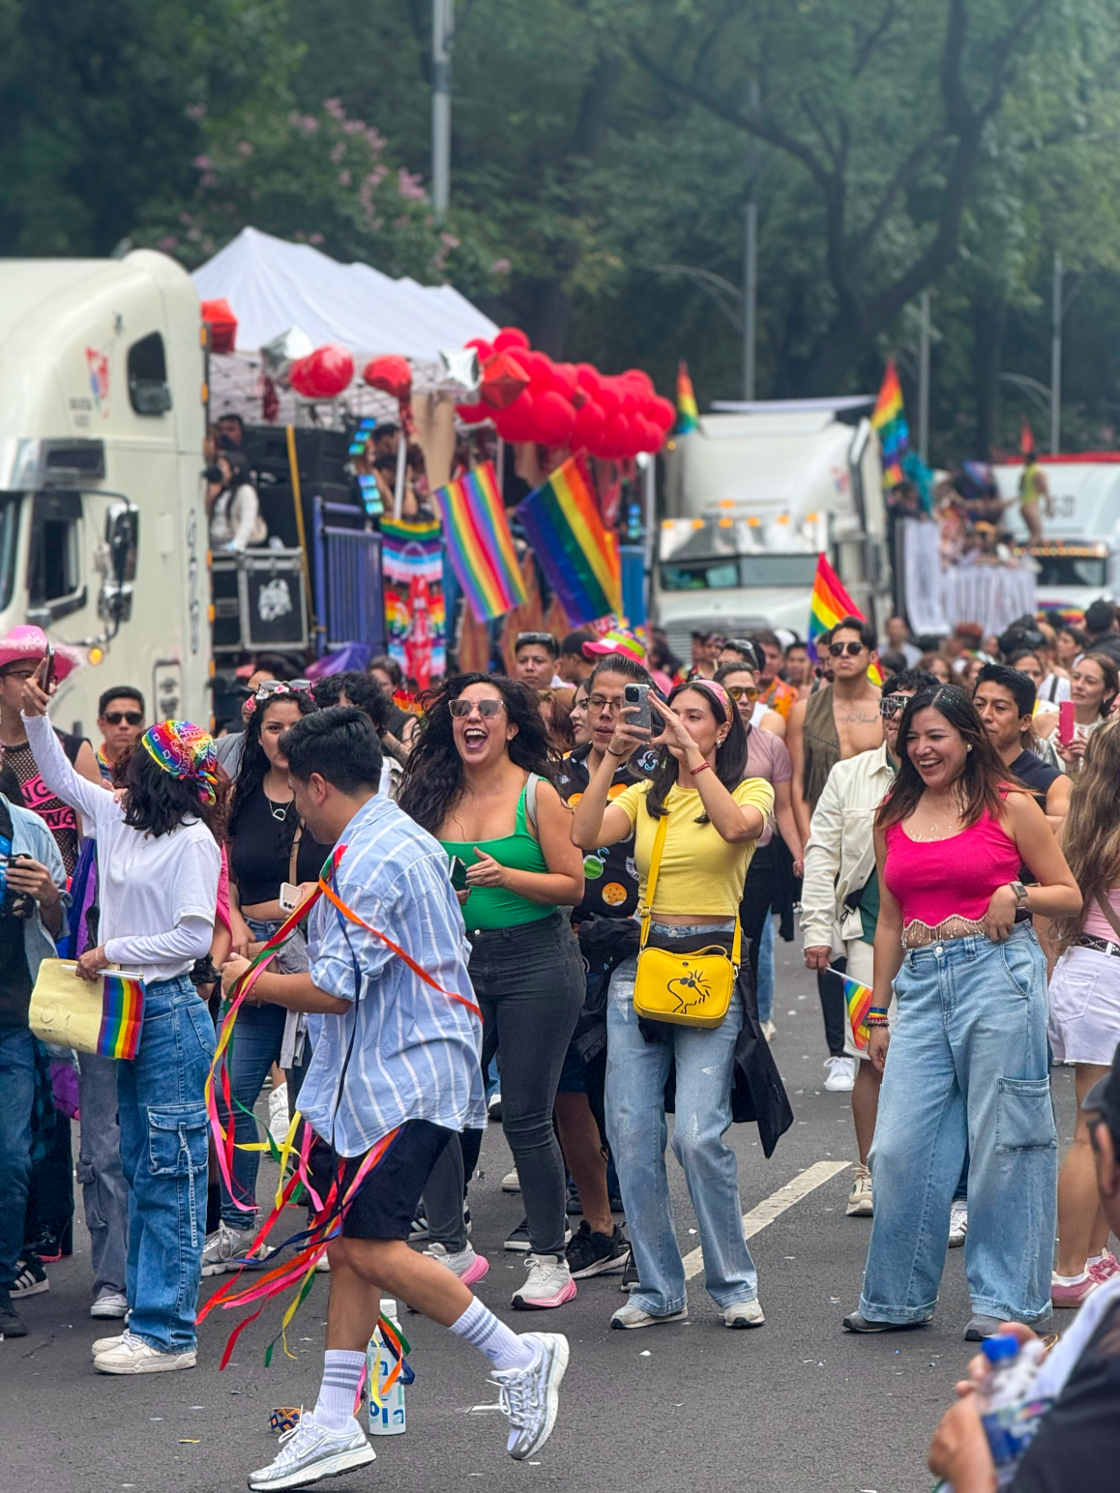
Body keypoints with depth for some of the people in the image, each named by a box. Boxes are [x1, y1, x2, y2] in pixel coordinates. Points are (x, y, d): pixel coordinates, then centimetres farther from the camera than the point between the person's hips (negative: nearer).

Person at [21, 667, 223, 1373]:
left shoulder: (192, 840, -12)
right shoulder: (119, 818, 10)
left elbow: (194, 937, -17)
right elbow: (60, 776, 25)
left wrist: (112, 953, -13)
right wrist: (37, 714, 14)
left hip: (171, 1012, -9)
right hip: (130, 1011, 9)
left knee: (171, 1175, -6)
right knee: (139, 1170, 11)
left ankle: (170, 1332, -5)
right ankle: (149, 1317, 18)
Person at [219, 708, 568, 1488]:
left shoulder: (369, 860, -18)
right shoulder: (409, 839, 16)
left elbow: (334, 989, -23)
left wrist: (251, 981, -6)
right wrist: (322, 909, 33)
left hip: (399, 1080, -11)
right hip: (375, 1081, 11)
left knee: (374, 1249, -12)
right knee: (349, 1248, 10)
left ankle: (521, 1358, -3)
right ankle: (335, 1425, 12)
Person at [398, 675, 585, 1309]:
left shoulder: (537, 794, -4)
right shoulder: (436, 794, 8)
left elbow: (573, 885, -6)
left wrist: (505, 876, -19)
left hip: (536, 964, -4)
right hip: (458, 965, 4)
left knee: (526, 1116, -3)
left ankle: (550, 1261, 10)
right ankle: (451, 1248, 10)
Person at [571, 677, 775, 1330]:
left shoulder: (753, 790, 5)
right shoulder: (646, 795, 14)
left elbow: (737, 825, -19)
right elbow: (585, 834, -3)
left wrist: (693, 754, -17)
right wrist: (614, 755, -8)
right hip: (641, 961, 4)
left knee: (698, 1132, -14)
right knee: (631, 1131, -1)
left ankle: (736, 1284, 2)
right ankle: (659, 1289, 10)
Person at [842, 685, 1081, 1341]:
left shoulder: (1009, 807, 1)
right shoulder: (894, 820, 13)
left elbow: (1070, 894, 6)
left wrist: (1016, 896, -13)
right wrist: (878, 1010, 17)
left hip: (999, 974, -4)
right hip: (922, 985, 4)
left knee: (1002, 1142, 0)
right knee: (900, 1147, 2)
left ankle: (1006, 1299, 9)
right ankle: (898, 1297, 15)